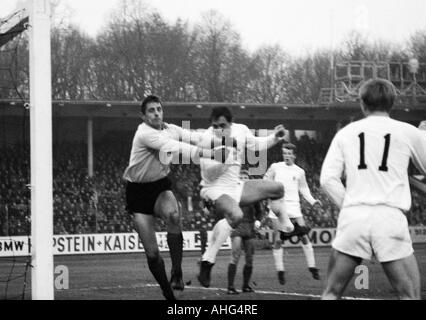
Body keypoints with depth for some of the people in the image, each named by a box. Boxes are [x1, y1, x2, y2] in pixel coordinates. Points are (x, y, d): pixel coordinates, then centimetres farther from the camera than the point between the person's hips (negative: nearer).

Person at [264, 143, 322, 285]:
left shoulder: (299, 172, 9)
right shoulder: (275, 167, 6)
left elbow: (304, 189, 17)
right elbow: (265, 182, 15)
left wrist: (313, 201, 3)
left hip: (294, 208, 1)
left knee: (304, 236, -7)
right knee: (277, 240, -3)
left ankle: (312, 267, -1)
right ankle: (280, 270, 5)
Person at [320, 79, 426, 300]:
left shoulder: (346, 133, 11)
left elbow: (328, 179, 4)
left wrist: (349, 206, 12)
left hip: (353, 217, 2)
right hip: (391, 217, -2)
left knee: (332, 293, 12)